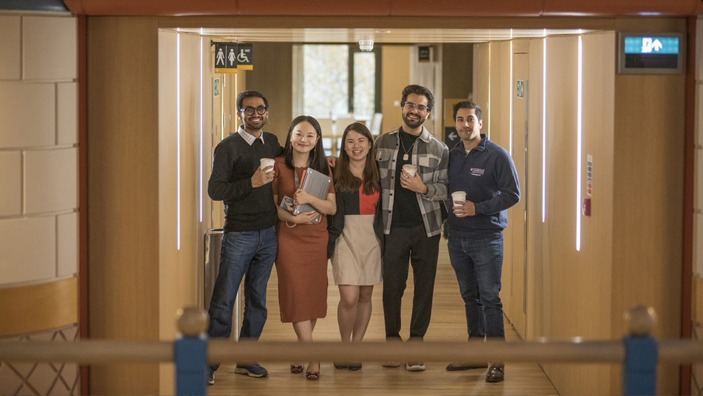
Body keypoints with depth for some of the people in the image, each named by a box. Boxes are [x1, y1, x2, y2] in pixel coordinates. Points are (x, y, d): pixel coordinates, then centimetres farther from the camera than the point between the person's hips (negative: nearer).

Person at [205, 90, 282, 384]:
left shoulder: (272, 143, 10)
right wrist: (251, 183, -22)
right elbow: (215, 190, -13)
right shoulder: (228, 147, -6)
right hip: (239, 235, -5)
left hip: (268, 235, 5)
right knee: (223, 301, -5)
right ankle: (209, 363, 0)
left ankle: (245, 360, 19)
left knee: (257, 302, 10)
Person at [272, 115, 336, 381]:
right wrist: (291, 217, -17)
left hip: (317, 239, 3)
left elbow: (332, 207, 1)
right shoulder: (279, 166, -1)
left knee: (313, 296, 4)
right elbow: (271, 204, 0)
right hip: (289, 238, -3)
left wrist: (309, 199, -17)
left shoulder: (322, 168, 7)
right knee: (296, 296, -9)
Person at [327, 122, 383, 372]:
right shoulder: (336, 174, -1)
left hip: (372, 239, 3)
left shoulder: (377, 175, 8)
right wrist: (329, 244, -7)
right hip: (346, 238, -3)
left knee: (365, 296, 6)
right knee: (349, 297, -12)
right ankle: (344, 347, 7)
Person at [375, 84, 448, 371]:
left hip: (426, 227, 0)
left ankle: (416, 344, 10)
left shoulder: (439, 149, 3)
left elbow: (447, 188, 3)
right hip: (393, 226, 0)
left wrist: (424, 188, -15)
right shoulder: (382, 143, 7)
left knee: (424, 286, 2)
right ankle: (392, 340, 15)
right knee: (392, 285, 2)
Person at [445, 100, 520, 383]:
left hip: (486, 237, -5)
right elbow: (443, 190, 17)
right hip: (457, 237, 5)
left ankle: (496, 360, -5)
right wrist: (449, 213, -1)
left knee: (490, 298, -7)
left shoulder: (497, 155, -7)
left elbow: (512, 194, -11)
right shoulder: (451, 155, 9)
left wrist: (478, 208, -18)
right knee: (470, 297, 13)